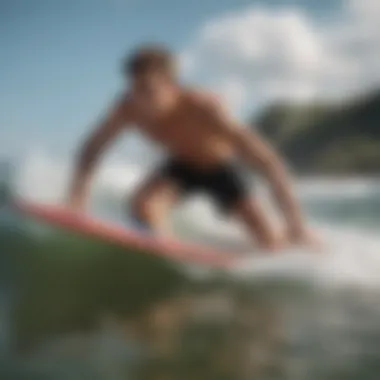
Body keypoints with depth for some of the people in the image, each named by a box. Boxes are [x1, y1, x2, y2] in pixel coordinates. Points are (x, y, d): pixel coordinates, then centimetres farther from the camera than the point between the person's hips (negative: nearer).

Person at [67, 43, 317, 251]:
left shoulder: (204, 108, -40)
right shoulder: (129, 108, -29)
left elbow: (268, 160, -43)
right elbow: (92, 149, -13)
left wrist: (295, 221, -49)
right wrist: (76, 206, -21)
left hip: (221, 168, -2)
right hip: (181, 166, 2)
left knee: (272, 244, -7)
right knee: (143, 206, -31)